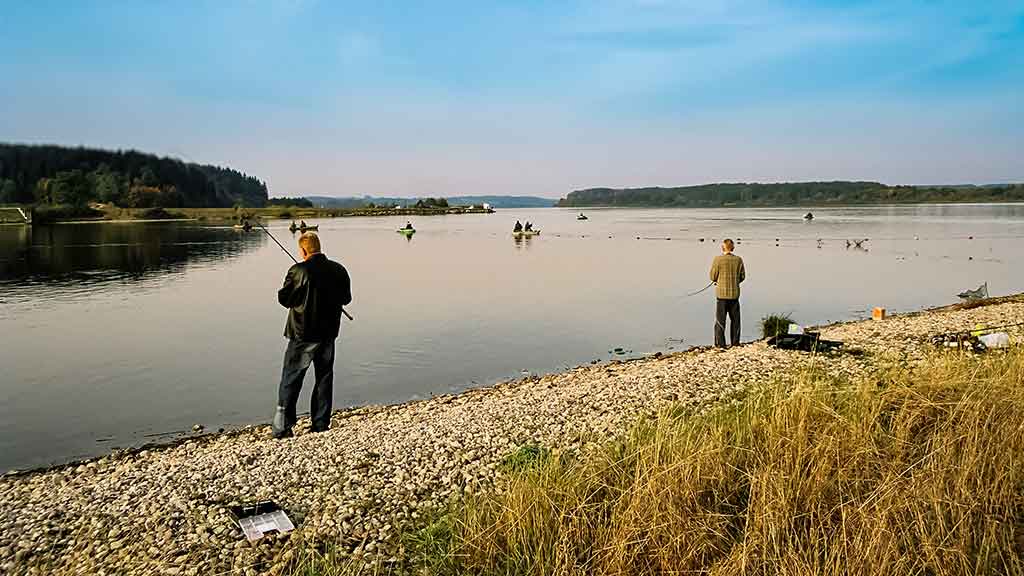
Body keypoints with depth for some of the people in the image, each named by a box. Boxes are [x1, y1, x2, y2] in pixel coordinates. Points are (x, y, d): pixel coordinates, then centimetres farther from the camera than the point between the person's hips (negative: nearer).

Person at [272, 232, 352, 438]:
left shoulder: (298, 271, -15)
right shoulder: (338, 270, -1)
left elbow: (284, 299, -9)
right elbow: (346, 298, 9)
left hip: (302, 335, -4)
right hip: (328, 333, 4)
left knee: (290, 380, 5)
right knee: (324, 378, 14)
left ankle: (282, 427, 5)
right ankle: (321, 423, 17)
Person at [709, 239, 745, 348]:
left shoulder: (718, 259, -11)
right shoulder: (738, 260, -2)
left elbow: (713, 277, -7)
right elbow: (742, 277, 5)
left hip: (722, 293, -3)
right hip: (735, 293, 3)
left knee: (720, 319, 3)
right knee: (735, 319, 14)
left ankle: (720, 343, 3)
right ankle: (735, 342, 19)